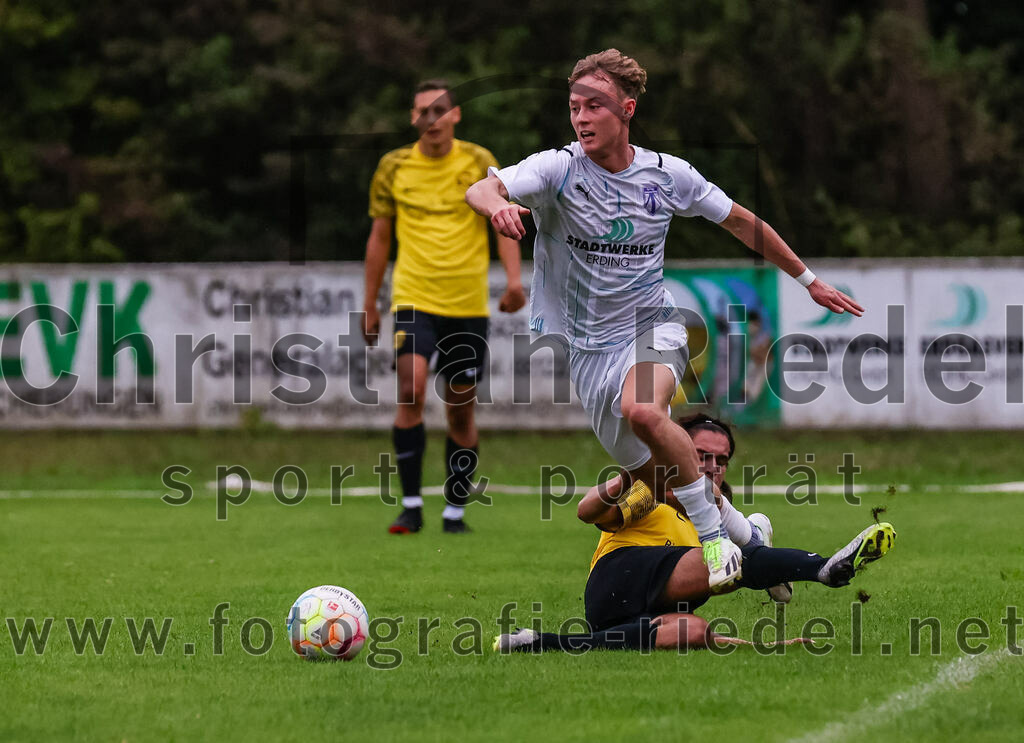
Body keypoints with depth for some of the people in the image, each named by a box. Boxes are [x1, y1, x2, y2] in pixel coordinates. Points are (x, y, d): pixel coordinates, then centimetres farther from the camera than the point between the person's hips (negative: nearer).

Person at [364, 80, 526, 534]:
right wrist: (370, 304, 13)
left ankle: (455, 510, 15)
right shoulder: (394, 168, 5)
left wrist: (513, 279, -12)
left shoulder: (479, 163, 2)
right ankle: (411, 505, -11)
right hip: (413, 299, -1)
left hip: (468, 304, 1)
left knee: (461, 407, 3)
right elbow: (380, 235, 13)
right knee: (411, 390, -19)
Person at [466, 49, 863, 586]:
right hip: (588, 345, 2)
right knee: (650, 479, 5)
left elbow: (741, 223, 11)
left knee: (642, 411, -34)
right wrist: (497, 205, -51)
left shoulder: (668, 175, -4)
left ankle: (715, 536, -22)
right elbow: (480, 190, -26)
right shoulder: (558, 169, -9)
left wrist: (808, 281, 17)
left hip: (652, 326, -2)